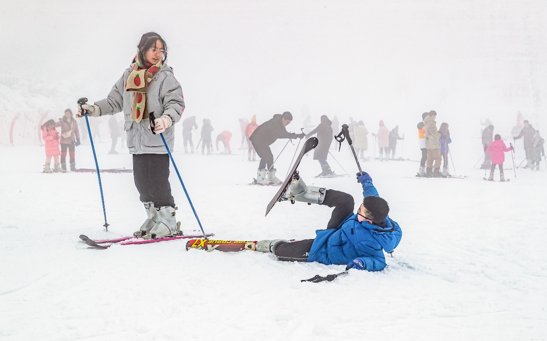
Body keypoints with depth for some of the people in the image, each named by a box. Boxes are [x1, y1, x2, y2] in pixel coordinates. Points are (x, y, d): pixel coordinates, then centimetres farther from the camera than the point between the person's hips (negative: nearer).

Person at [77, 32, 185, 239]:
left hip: (157, 141, -6)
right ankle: (154, 218, 22)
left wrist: (166, 119, -31)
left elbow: (176, 103, -12)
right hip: (136, 140, 6)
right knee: (141, 183, 8)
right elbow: (114, 101, 20)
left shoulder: (165, 77, -4)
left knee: (157, 182, -8)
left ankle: (168, 222, 4)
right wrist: (93, 109, 10)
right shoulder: (129, 76, 12)